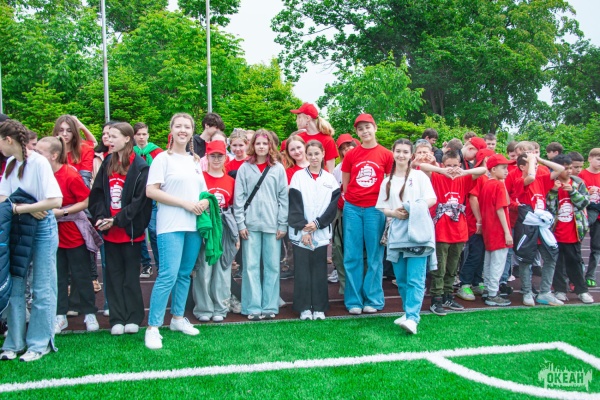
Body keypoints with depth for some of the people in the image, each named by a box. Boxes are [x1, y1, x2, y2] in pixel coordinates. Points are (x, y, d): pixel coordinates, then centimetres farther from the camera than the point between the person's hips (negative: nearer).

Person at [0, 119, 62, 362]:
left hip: (42, 229, -6)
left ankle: (40, 343, 15)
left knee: (42, 289, 4)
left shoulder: (38, 162, -15)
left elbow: (55, 201, -22)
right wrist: (27, 208, -16)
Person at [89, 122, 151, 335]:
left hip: (130, 229, -5)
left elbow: (140, 200, -13)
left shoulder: (140, 166, -8)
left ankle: (133, 318, 15)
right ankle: (117, 319, 15)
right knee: (114, 275, 8)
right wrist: (100, 217, -7)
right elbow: (96, 194, 8)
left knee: (131, 275, 5)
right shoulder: (107, 164, 10)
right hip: (109, 230, 5)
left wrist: (118, 220, -16)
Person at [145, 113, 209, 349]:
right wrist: (185, 203, -14)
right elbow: (151, 191, -11)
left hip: (194, 225, 6)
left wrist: (205, 202, -3)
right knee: (168, 275, -13)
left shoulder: (195, 161, 16)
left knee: (185, 274, 11)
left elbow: (203, 191, 22)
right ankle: (153, 327, -6)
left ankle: (178, 318, 25)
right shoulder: (163, 158, -2)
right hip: (171, 226, -6)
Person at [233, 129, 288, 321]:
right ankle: (253, 307, 7)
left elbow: (283, 197, 3)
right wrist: (240, 223, -4)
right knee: (251, 266, 1)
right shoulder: (244, 168, 5)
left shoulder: (278, 168, 5)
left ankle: (270, 306, 13)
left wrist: (283, 224, -2)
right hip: (250, 224, 0)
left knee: (272, 266, 4)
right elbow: (239, 197, 3)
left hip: (272, 224, 0)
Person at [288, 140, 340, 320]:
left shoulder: (330, 179, 8)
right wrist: (303, 228, -11)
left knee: (319, 270, 4)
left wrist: (317, 223, -10)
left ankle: (319, 307, 12)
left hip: (321, 233, 1)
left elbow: (333, 206, 2)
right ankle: (304, 308, 9)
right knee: (302, 270, 1)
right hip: (300, 233, -1)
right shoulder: (298, 176, 3)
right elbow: (295, 205, -3)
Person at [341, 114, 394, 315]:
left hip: (375, 208, -1)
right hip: (352, 208, 1)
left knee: (374, 256, 5)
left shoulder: (386, 155, 2)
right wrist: (346, 203, 5)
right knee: (352, 256, 3)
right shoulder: (350, 155, 5)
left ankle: (373, 299, 15)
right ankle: (354, 300, 11)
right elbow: (345, 184, 11)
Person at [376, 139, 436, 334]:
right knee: (401, 278, 7)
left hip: (418, 233, -4)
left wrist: (414, 208, -16)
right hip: (396, 235, 4)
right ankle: (409, 312, 22)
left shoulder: (419, 176, 7)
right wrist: (394, 213, -7)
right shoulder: (387, 181, 16)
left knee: (415, 279, -11)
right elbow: (381, 208, 13)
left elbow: (432, 199, -1)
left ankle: (412, 318, -13)